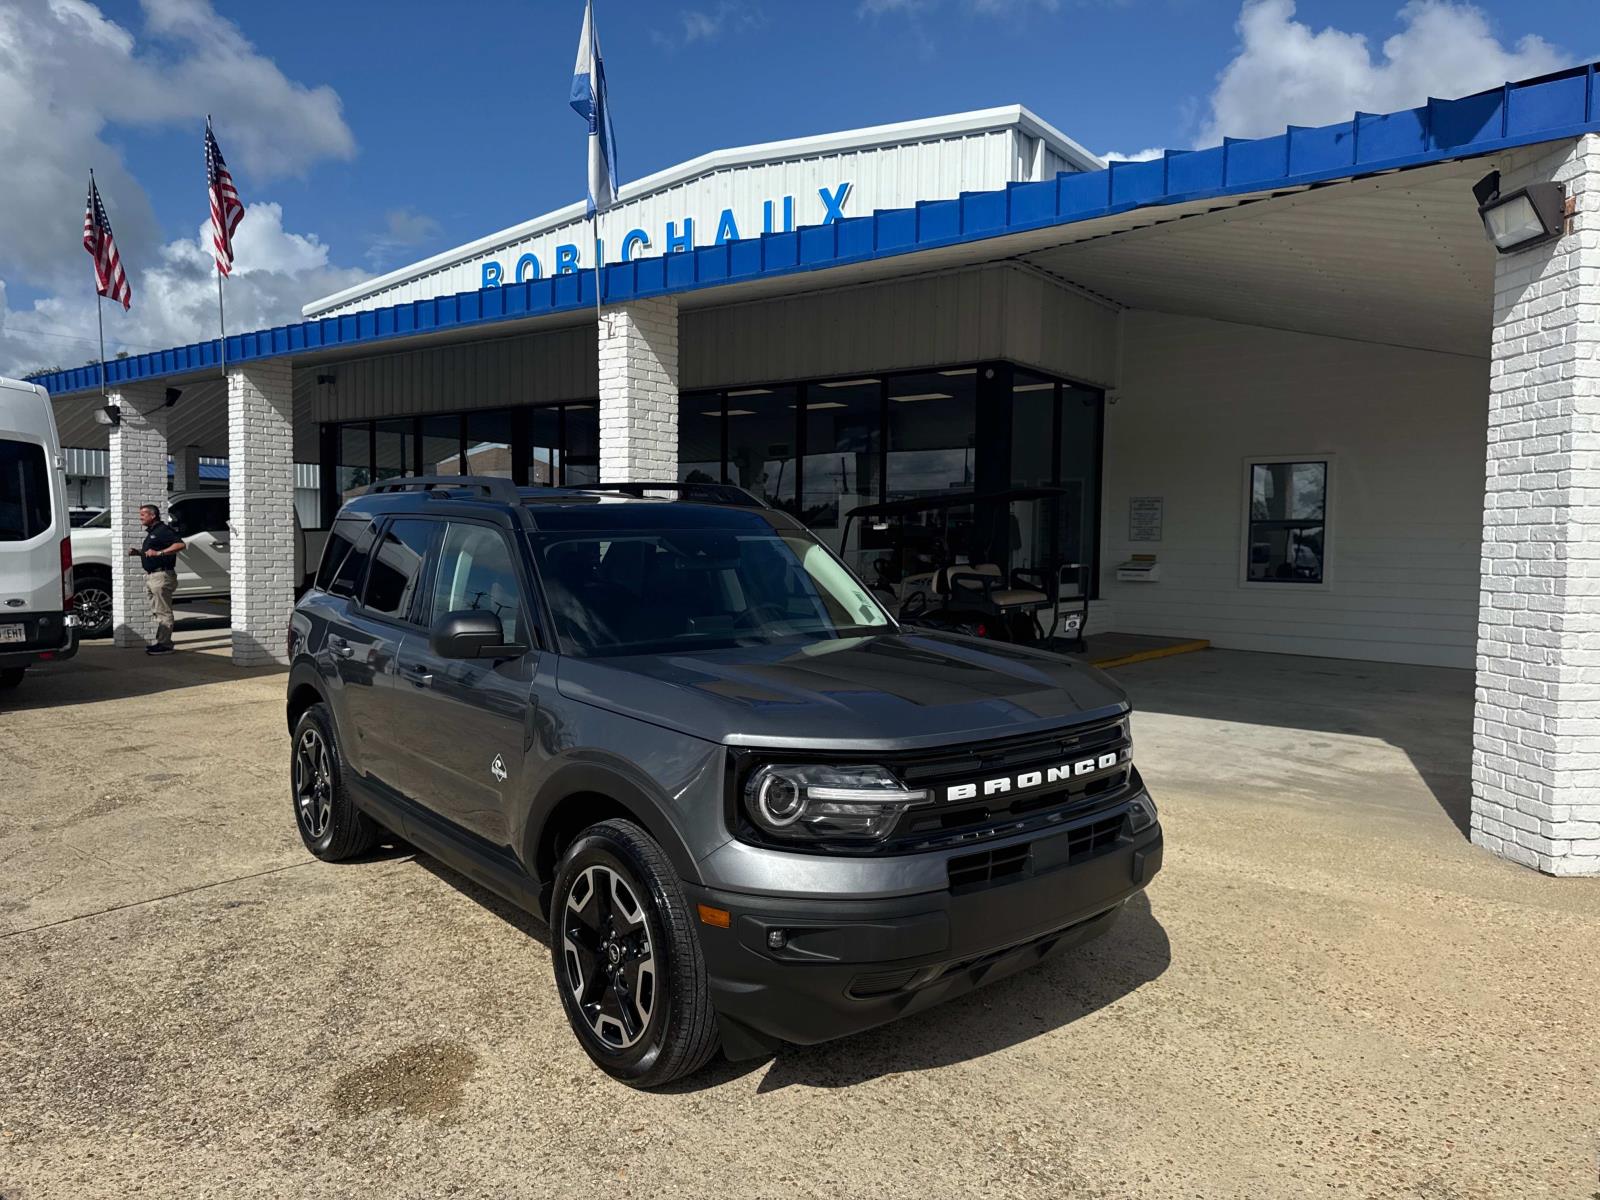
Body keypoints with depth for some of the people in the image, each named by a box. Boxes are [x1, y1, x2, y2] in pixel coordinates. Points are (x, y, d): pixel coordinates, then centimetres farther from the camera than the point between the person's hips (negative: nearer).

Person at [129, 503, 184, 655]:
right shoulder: (151, 532, 19)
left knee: (163, 612, -8)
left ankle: (165, 644, -7)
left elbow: (180, 544, -26)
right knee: (156, 612, 14)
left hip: (161, 575, -11)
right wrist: (138, 551, 14)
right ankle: (159, 641, 21)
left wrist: (159, 553, -29)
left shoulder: (163, 530, -12)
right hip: (151, 576, 11)